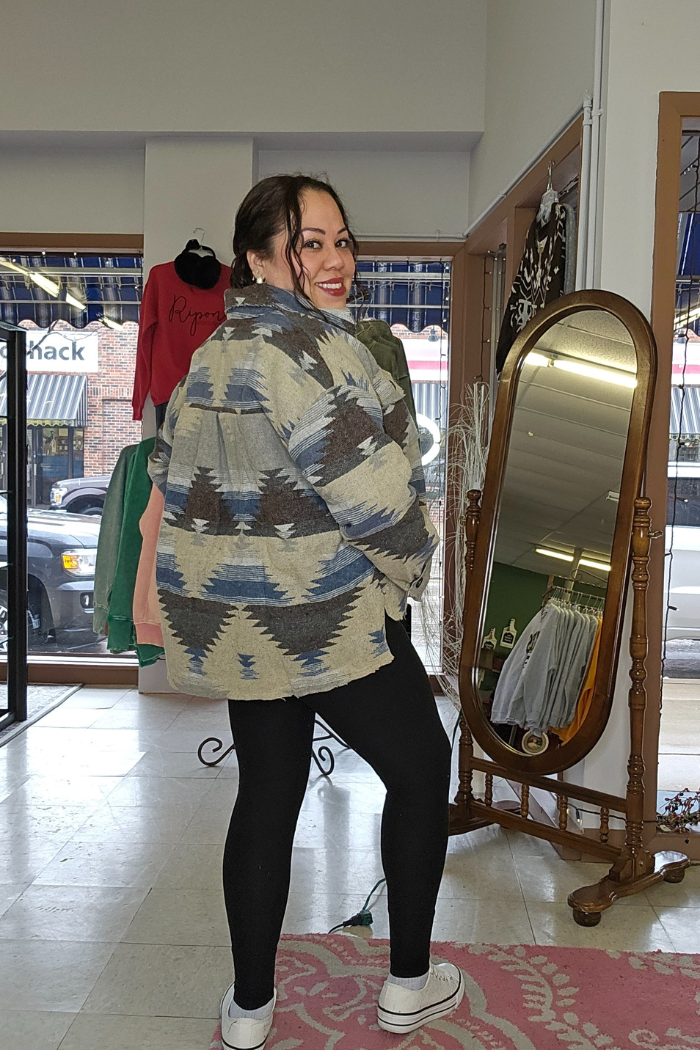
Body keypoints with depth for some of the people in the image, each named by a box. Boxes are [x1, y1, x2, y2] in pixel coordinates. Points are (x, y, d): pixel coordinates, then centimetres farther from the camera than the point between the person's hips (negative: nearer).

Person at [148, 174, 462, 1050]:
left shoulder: (216, 349, 11)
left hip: (234, 622, 9)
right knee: (420, 768, 12)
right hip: (324, 622, -8)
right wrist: (407, 568, -4)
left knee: (266, 795, 17)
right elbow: (374, 490, -23)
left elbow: (170, 469, 18)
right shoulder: (304, 344, -19)